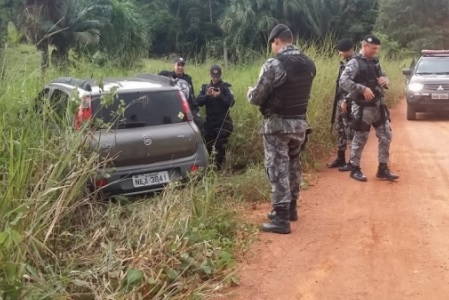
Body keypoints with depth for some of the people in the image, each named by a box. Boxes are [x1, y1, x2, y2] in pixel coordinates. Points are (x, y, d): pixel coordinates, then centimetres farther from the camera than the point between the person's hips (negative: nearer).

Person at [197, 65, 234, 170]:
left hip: (223, 122, -4)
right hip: (209, 121, 4)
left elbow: (231, 102, -12)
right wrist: (206, 95, -17)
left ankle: (219, 167, 3)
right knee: (207, 145, 8)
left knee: (220, 145, -5)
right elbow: (198, 102, -1)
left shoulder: (226, 87, -1)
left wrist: (220, 96, -25)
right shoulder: (205, 87, 10)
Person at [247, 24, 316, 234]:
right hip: (300, 122, 7)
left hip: (278, 124, -7)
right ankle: (290, 208, 31)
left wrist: (250, 92, 11)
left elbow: (257, 98, -13)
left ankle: (281, 219, 0)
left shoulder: (274, 64, -17)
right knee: (293, 166, 18)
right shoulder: (309, 64, 5)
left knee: (278, 169, -2)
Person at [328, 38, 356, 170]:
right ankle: (340, 159, 24)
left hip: (349, 103, -9)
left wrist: (346, 101, -22)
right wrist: (339, 101, 17)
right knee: (341, 131, 14)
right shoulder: (344, 63, 13)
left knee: (351, 132, -4)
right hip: (341, 101, 9)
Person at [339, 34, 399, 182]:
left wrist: (385, 80, -3)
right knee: (360, 139, 3)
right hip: (363, 108, -7)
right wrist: (363, 88, -28)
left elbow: (384, 76, 22)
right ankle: (355, 169, 18)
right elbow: (343, 81, -24)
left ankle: (383, 169, 19)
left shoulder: (375, 62, 11)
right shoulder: (355, 63, -12)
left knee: (386, 137, 8)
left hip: (378, 105, 8)